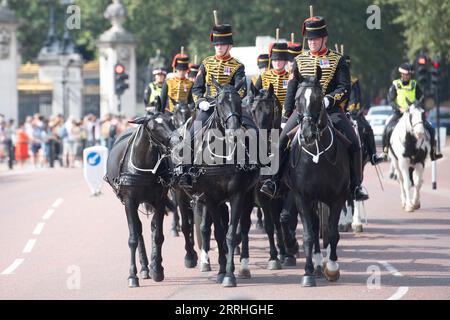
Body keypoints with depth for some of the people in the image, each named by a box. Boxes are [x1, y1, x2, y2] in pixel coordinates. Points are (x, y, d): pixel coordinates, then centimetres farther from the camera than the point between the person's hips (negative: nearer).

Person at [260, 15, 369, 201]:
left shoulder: (337, 60, 6)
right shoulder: (300, 60, 13)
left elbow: (345, 89, -2)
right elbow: (292, 88, 14)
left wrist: (329, 99, -20)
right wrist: (287, 112, 5)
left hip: (331, 109, -1)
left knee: (353, 142, -18)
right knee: (283, 139, -20)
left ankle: (356, 185, -8)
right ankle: (274, 181, -15)